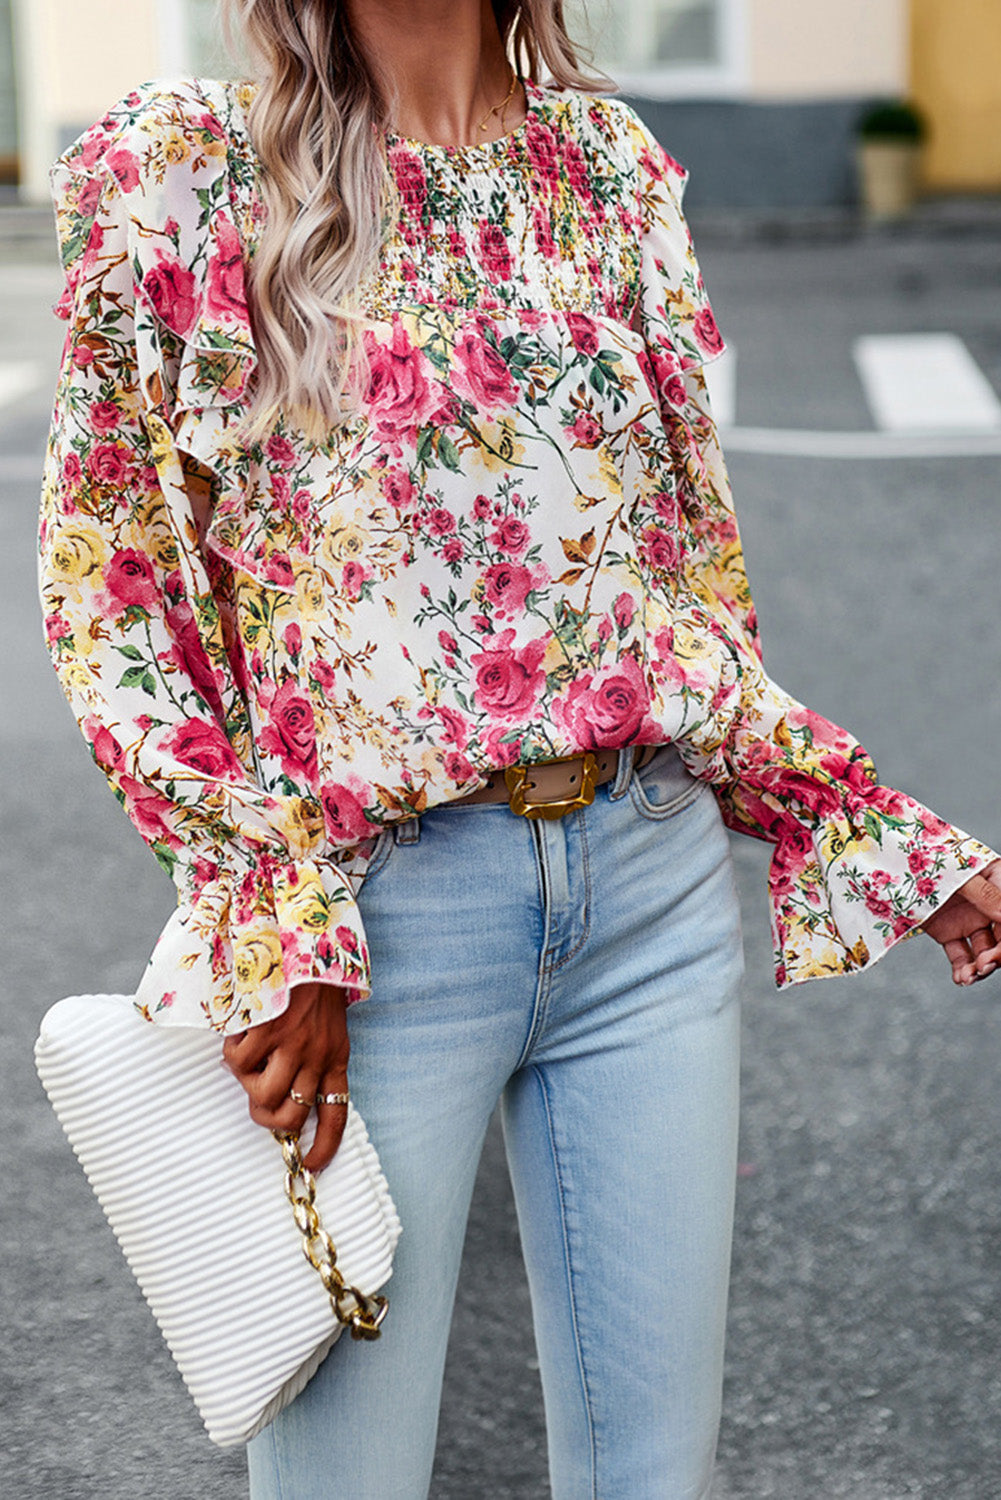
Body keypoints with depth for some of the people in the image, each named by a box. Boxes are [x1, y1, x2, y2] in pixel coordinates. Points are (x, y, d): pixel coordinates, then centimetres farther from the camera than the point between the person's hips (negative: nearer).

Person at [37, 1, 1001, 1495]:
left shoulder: (614, 164, 7)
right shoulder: (179, 176, -4)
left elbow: (694, 570, 13)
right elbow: (113, 597, -3)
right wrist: (271, 922, -12)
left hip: (653, 882, 4)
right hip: (371, 913, -3)